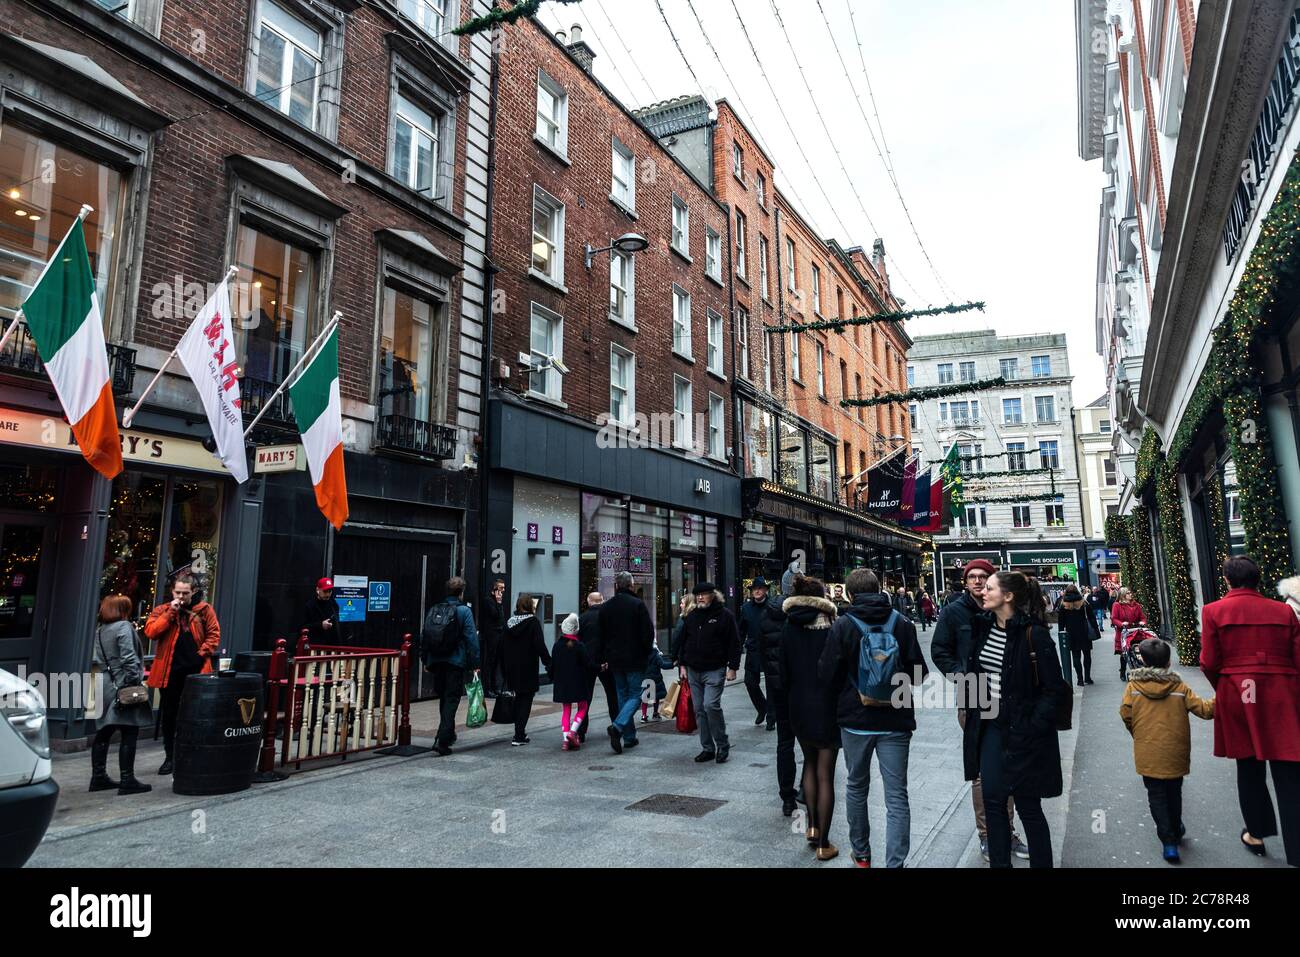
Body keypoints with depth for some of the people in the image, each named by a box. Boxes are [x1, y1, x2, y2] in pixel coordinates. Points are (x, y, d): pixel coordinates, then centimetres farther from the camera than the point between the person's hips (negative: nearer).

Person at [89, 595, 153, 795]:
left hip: (105, 686, 9)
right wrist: (136, 681, -15)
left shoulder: (99, 630, 14)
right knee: (129, 734, -4)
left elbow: (98, 660, 17)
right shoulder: (124, 627, -11)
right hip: (123, 686, -9)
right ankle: (127, 780, -3)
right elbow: (129, 658, -17)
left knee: (103, 733, 15)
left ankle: (99, 777, 23)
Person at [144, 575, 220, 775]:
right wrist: (171, 612, -15)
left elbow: (214, 635, 2)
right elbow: (150, 632, -10)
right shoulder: (162, 610, 5)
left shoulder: (204, 610, 4)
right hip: (170, 670, 1)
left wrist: (202, 654, -10)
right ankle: (170, 757, 22)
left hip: (196, 670, -1)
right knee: (169, 714, 10)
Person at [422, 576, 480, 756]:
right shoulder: (464, 611, -8)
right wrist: (474, 664, -6)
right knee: (451, 699, -1)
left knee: (443, 699, 20)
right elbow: (471, 639, -11)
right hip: (456, 662, -5)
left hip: (436, 661, 5)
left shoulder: (433, 610, 7)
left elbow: (423, 637, 9)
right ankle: (442, 740, -10)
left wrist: (427, 661, 17)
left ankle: (448, 734, 34)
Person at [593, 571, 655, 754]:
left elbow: (600, 636, 9)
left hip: (615, 659, 5)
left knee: (622, 695, 15)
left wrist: (602, 658, 14)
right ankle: (618, 726, -19)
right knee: (635, 695, 3)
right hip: (635, 659, -5)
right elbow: (648, 632, -11)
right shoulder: (637, 604, -10)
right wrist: (646, 653, 4)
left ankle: (629, 736, 16)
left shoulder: (605, 607, 5)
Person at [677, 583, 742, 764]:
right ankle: (707, 748, 16)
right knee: (699, 710, 7)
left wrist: (732, 667, -9)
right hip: (693, 671, 6)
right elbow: (683, 642, 18)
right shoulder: (691, 616, 12)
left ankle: (723, 745, 2)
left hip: (715, 670, -6)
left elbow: (734, 643, -4)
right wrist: (682, 665, 11)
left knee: (711, 705, -16)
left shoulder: (725, 615, -3)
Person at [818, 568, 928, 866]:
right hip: (895, 719, 0)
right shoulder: (902, 622, -4)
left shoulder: (842, 626, -8)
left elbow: (827, 674, -5)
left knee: (857, 786, 18)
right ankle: (895, 863, 1)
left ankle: (861, 854, 30)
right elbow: (918, 671, -3)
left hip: (855, 718, 0)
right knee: (896, 796, 4)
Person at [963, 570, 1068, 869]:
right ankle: (999, 862, 26)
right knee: (993, 799, 11)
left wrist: (1031, 729, -18)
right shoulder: (982, 626, 4)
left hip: (1021, 732, -6)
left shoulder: (1034, 634, -15)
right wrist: (974, 718, 9)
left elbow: (1055, 688, -13)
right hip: (989, 726, 6)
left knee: (1027, 805, 7)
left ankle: (1041, 862, 26)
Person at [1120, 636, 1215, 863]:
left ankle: (1168, 840, 1)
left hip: (1148, 755, -2)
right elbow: (1205, 710, -5)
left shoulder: (1133, 686, -8)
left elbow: (1125, 715, -7)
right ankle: (1176, 831, 40)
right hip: (1175, 753, 2)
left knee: (1157, 795, 8)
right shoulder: (1179, 687, -6)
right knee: (1174, 792, 21)